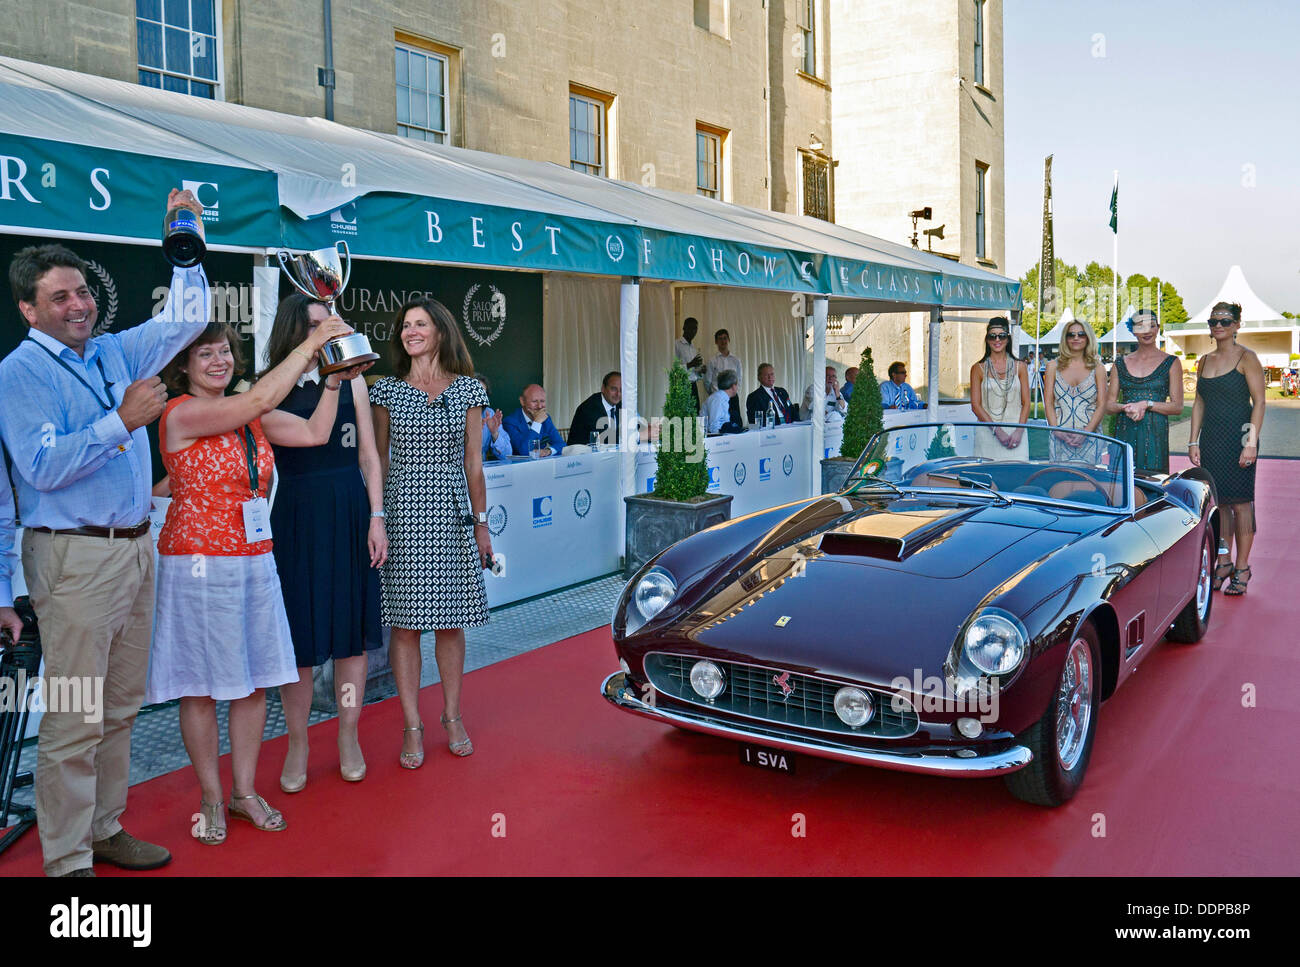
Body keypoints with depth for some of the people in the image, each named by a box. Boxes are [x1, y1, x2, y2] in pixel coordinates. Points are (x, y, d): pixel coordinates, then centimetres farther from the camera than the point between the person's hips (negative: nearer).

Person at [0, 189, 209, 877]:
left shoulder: (114, 352, 12)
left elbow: (185, 318, 21)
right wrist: (121, 421, -20)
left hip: (137, 548, 7)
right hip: (76, 557, -7)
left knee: (121, 708, 15)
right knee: (75, 721, -3)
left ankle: (104, 828, 28)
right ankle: (66, 859, 8)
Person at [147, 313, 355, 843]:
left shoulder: (247, 416, 11)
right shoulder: (182, 413, -11)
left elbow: (314, 431, 13)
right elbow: (261, 399, -22)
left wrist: (335, 375, 6)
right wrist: (312, 343, -18)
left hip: (254, 558, 7)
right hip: (198, 563, -6)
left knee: (254, 680, 9)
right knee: (201, 688, 4)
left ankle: (245, 792, 23)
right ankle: (211, 799, 19)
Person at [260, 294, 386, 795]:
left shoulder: (352, 380, 7)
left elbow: (368, 454, 6)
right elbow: (313, 434, -17)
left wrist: (376, 517, 0)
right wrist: (331, 378, -19)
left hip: (352, 511, 2)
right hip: (297, 516, -2)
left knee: (353, 626, 8)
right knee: (300, 632, 3)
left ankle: (349, 738, 23)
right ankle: (297, 746, 19)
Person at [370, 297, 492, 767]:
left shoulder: (468, 390, 6)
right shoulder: (387, 390, 5)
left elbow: (473, 463, 7)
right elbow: (378, 459, 6)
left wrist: (481, 522, 6)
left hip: (451, 514, 1)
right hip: (402, 512, 0)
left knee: (450, 621, 7)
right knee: (405, 622, 1)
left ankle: (452, 717, 22)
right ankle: (412, 726, 12)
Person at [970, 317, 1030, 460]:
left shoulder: (1020, 366, 11)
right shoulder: (978, 368, 6)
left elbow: (1026, 403, 8)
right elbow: (976, 405, 0)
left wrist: (1019, 431, -7)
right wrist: (997, 431, -10)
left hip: (1015, 433, 1)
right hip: (988, 435, -1)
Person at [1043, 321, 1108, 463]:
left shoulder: (1098, 369, 8)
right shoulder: (1054, 366, 10)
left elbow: (1102, 405, 2)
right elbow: (1048, 403, 5)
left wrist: (1086, 432, -11)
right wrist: (1057, 431, -9)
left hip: (1090, 437, 0)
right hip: (1060, 438, 1)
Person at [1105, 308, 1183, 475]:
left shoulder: (1170, 363, 6)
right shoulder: (1121, 363, 13)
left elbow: (1177, 407, 1)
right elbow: (1109, 405, 12)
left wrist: (1146, 404, -11)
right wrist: (1126, 408, -8)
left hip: (1155, 434, -2)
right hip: (1125, 434, 2)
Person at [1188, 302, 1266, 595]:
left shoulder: (1246, 359, -5)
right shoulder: (1204, 361, 13)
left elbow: (1259, 402, -9)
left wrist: (1252, 443, -16)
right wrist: (1194, 441, 9)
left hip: (1238, 437, -5)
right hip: (1210, 439, 5)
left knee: (1240, 502, -3)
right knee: (1218, 502, 7)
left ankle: (1242, 568, 4)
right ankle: (1224, 562, 17)